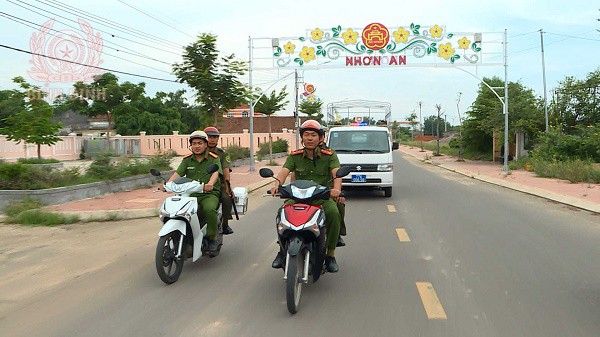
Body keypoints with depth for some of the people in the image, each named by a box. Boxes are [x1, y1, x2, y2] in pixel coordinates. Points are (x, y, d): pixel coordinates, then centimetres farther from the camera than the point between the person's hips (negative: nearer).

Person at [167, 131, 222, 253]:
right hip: (190, 194, 3)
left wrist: (210, 183, -38)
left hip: (209, 194, -3)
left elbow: (216, 173, -15)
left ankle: (212, 238, -14)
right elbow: (178, 173, 1)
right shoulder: (187, 160, 14)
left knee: (209, 209, -35)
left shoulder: (214, 159, 4)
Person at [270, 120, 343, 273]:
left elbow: (336, 172, -16)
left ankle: (330, 255, -15)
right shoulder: (294, 156, 5)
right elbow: (284, 171, -10)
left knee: (333, 213, -31)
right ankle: (282, 250, -6)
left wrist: (336, 188, -38)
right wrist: (277, 184, -33)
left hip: (323, 196, -1)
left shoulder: (329, 155, 0)